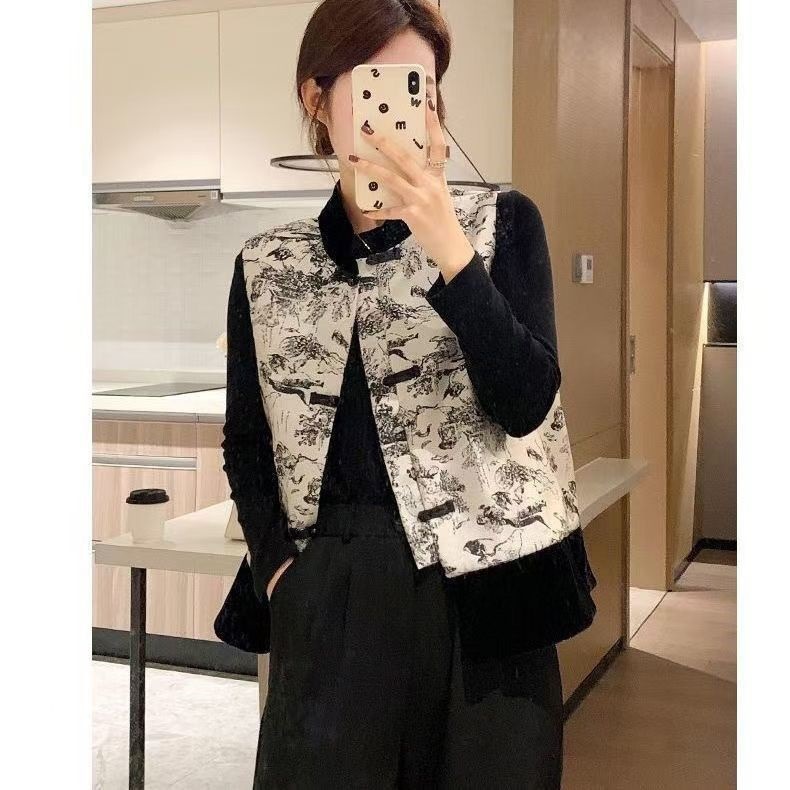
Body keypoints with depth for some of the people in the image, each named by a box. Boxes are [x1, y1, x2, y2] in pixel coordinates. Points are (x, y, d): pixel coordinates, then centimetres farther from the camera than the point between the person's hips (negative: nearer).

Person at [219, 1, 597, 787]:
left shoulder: (501, 222, 2)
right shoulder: (267, 264, 6)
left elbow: (525, 403, -10)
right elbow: (246, 442, 11)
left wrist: (448, 247, -19)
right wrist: (277, 566, -3)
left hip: (480, 585, -1)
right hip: (328, 597, 1)